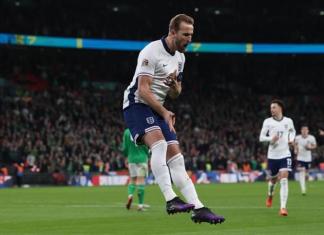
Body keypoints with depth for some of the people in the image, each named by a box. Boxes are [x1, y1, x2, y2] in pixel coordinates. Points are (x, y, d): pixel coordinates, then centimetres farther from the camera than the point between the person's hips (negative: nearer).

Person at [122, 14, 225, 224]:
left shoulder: (180, 57, 12)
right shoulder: (152, 52, -15)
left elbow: (175, 95, 19)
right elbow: (143, 90, -20)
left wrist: (174, 84, -5)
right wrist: (164, 112, -24)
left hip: (158, 110, 8)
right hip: (137, 104, -8)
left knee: (176, 156, -1)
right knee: (159, 143, -32)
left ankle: (198, 209, -5)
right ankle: (170, 200, -37)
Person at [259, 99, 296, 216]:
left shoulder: (288, 121, 2)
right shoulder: (267, 121, -2)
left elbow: (292, 131, 23)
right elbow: (261, 137, -2)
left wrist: (291, 139, 3)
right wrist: (271, 138, -21)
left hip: (285, 154, -1)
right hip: (272, 155, 1)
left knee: (284, 180, -15)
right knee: (273, 179, 14)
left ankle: (283, 207, -18)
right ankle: (270, 195, 48)